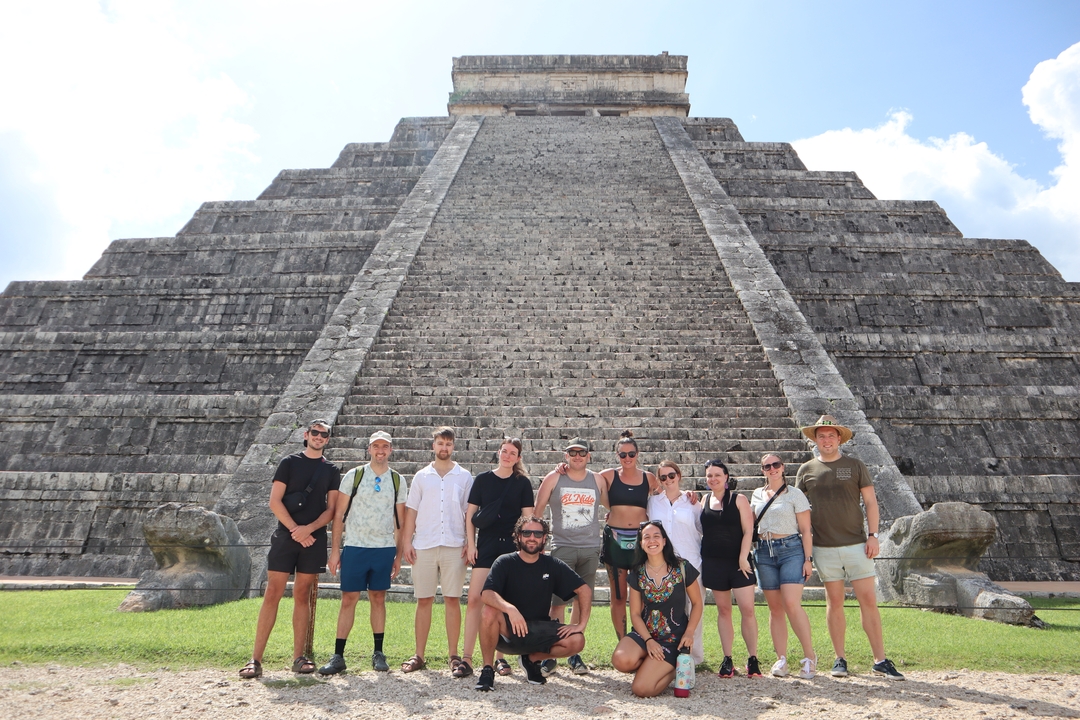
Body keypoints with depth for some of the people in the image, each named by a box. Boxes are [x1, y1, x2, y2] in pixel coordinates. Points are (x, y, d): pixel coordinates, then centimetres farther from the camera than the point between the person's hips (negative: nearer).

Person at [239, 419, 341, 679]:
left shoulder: (331, 470, 10)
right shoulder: (289, 463, 5)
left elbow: (331, 508, 5)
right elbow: (274, 501, -1)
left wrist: (309, 528, -11)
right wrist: (295, 530, -9)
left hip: (314, 539, 2)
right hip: (285, 536, -2)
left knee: (302, 596, 6)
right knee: (272, 594, -4)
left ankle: (299, 657, 11)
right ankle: (255, 659, 0)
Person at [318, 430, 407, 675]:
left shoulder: (398, 481, 7)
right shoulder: (353, 476, 2)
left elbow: (400, 521, 11)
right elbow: (339, 515, 3)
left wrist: (398, 555, 8)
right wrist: (335, 549, -2)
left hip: (385, 548, 2)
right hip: (355, 547, -1)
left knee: (378, 598, 7)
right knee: (349, 599, -1)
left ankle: (378, 653, 17)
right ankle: (338, 656, 6)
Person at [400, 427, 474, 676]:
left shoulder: (464, 477, 8)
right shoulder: (421, 476, 11)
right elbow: (411, 511, 10)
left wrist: (470, 542, -1)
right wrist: (406, 542, 1)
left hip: (454, 546, -1)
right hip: (424, 545, 1)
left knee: (452, 599, 1)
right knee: (423, 600, 5)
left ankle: (454, 655, 9)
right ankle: (419, 655, 13)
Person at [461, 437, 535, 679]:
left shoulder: (523, 483, 5)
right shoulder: (483, 479, 6)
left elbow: (528, 517, 5)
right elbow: (471, 513, 7)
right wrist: (470, 544, 0)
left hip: (512, 547, 0)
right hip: (486, 547, 0)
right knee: (475, 599, -9)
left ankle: (501, 658, 17)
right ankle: (467, 659, -4)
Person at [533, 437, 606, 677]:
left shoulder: (597, 481, 8)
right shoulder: (554, 479, 2)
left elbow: (610, 505, 21)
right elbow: (537, 509, 6)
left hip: (590, 549, 3)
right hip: (562, 547, -2)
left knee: (583, 602, 6)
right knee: (558, 602, -6)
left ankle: (574, 653, 17)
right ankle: (551, 654, 3)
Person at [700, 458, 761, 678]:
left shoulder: (739, 499, -1)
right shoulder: (704, 500, 8)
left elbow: (748, 531, -6)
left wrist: (743, 558, -12)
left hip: (738, 561, -3)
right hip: (713, 562, 3)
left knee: (747, 609, -7)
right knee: (723, 610, 8)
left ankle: (752, 660, 4)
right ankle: (727, 660, 13)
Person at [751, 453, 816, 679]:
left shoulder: (794, 494, 1)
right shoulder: (757, 495, 12)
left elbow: (805, 530, -1)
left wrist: (808, 559, -6)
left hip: (791, 549, -4)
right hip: (764, 552, 4)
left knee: (791, 603, -16)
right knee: (775, 607, 4)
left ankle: (809, 656, -4)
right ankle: (781, 659, 9)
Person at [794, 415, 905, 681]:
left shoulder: (855, 466, 4)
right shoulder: (807, 470, 6)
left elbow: (870, 502, 4)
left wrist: (873, 535, -6)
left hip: (856, 544, -1)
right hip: (824, 548, 1)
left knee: (868, 600, -2)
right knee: (834, 602, 7)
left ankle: (880, 660, 7)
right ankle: (840, 659, 15)